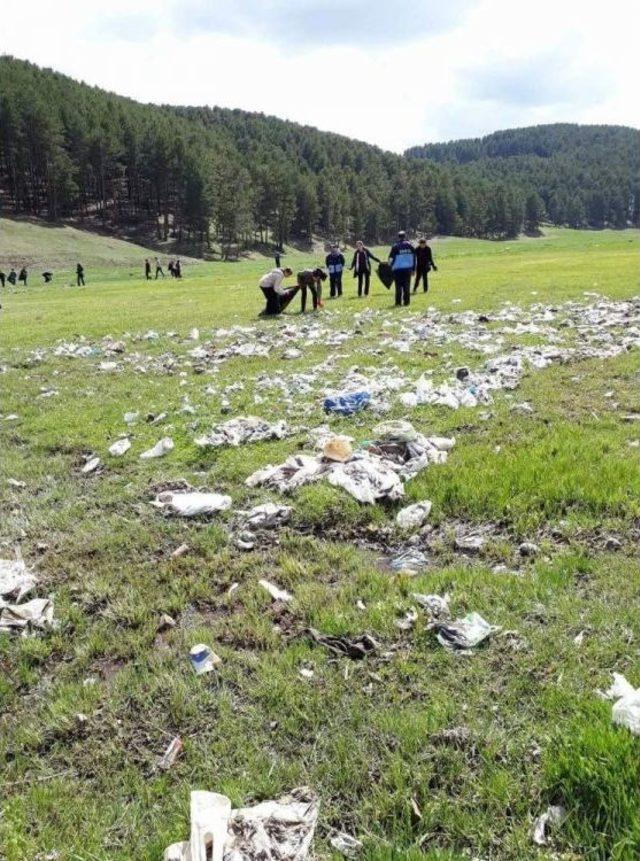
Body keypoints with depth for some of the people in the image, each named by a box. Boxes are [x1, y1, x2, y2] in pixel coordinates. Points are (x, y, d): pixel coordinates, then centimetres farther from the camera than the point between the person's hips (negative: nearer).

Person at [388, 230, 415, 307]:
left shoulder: (395, 247, -5)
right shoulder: (410, 246, 6)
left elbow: (391, 258, -5)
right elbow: (414, 257, 8)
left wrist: (391, 266, 9)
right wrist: (413, 269, 13)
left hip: (398, 270, -3)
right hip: (408, 269, 3)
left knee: (399, 286, 1)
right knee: (407, 286, 7)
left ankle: (398, 302, 0)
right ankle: (406, 301, 6)